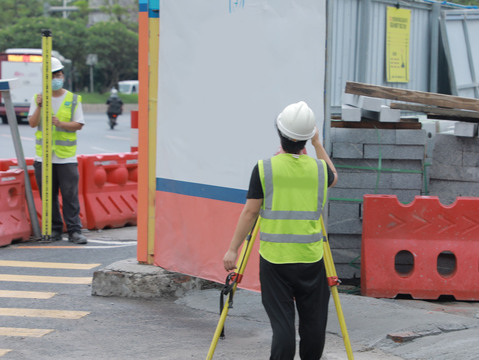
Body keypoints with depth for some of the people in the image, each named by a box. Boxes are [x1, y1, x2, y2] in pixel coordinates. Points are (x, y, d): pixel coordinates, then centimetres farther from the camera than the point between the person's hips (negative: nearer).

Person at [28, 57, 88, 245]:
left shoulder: (73, 99, 5)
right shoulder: (38, 98, 8)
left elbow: (79, 124, -1)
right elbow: (32, 123, -1)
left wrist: (60, 124, -16)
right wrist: (39, 106, -16)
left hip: (67, 157, -1)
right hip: (43, 157, 1)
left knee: (70, 195, -4)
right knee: (49, 196, 4)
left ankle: (74, 230, 0)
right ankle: (55, 229, 13)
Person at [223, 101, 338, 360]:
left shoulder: (264, 169, -7)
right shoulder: (318, 168, 0)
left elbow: (250, 212, -5)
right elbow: (333, 178, 25)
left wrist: (233, 249, 3)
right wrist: (317, 144, 27)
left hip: (274, 258, -1)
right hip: (310, 258, 1)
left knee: (282, 323, -1)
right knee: (313, 323, 11)